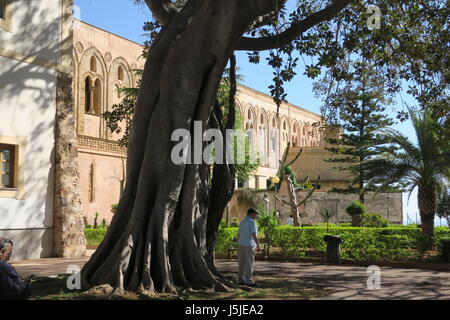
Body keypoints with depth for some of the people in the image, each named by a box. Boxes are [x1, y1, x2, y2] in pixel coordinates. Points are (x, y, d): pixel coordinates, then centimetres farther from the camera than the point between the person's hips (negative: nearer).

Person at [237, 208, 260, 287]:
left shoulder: (242, 222, 13)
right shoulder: (252, 222, -11)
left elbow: (239, 235, 14)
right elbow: (254, 235, -19)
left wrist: (239, 247, 18)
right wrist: (258, 245, -14)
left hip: (241, 245, 8)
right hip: (249, 245, -8)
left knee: (242, 263, 9)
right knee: (249, 263, -5)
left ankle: (241, 280, 12)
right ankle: (249, 281, -4)